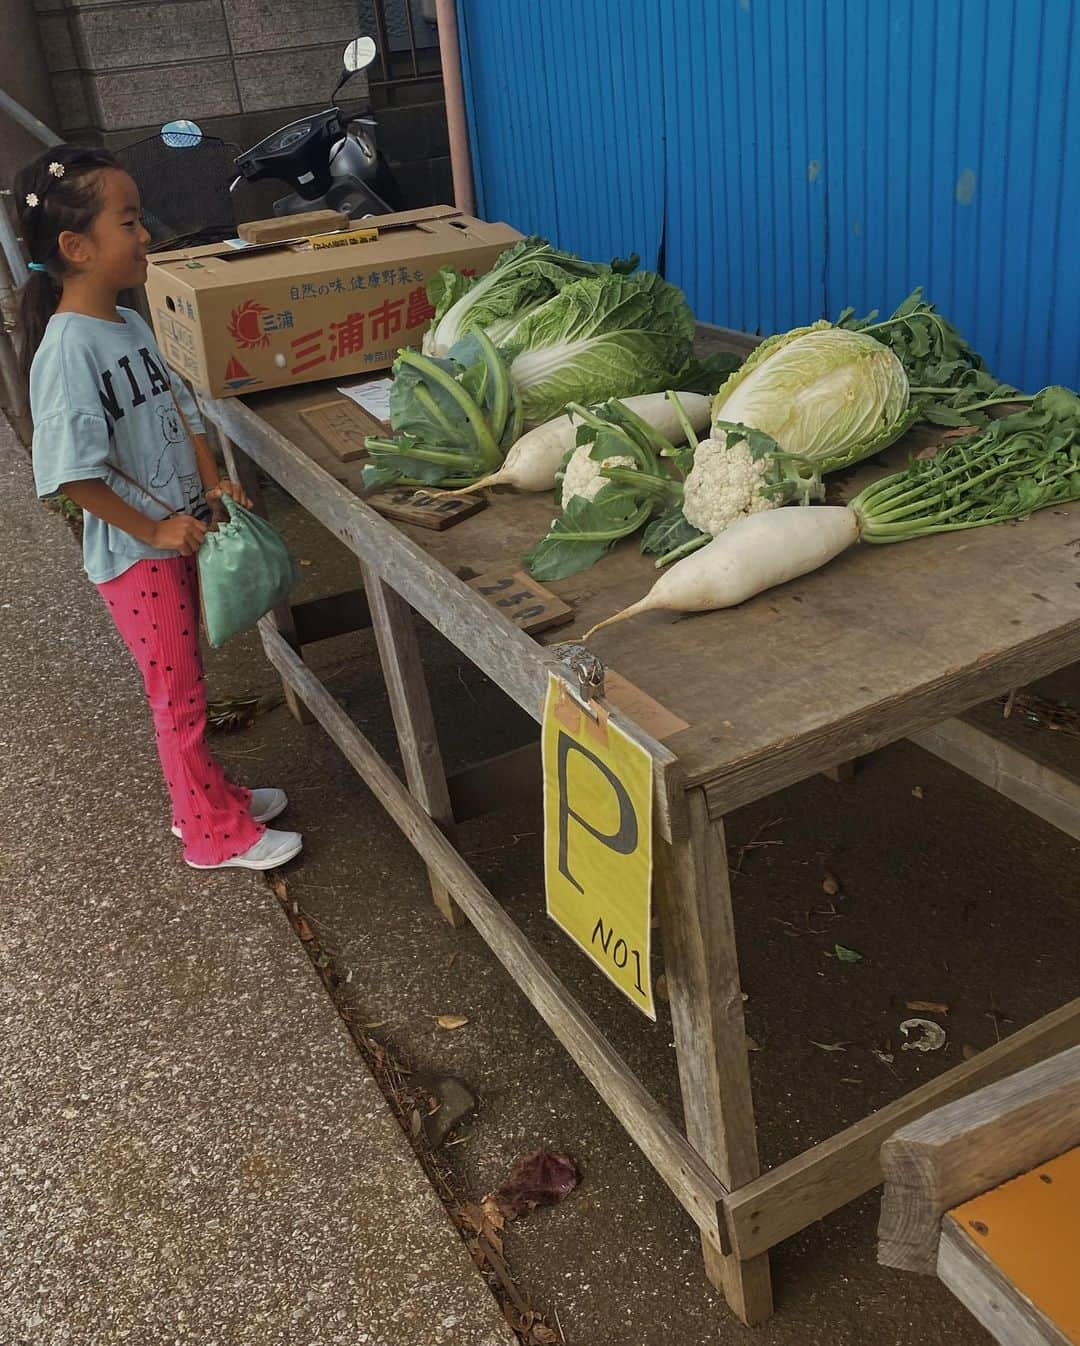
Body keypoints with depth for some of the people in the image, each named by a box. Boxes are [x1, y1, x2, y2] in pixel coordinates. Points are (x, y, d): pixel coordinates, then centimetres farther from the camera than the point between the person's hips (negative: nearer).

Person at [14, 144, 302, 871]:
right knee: (180, 693, 5)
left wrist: (212, 483, 1)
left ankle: (204, 794, 38)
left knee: (183, 682, 21)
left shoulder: (131, 325, 5)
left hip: (179, 533, 8)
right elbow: (71, 472, -24)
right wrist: (151, 529, -19)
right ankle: (216, 833, 20)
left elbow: (179, 408, 14)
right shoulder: (67, 349, -22)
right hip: (134, 552, -8)